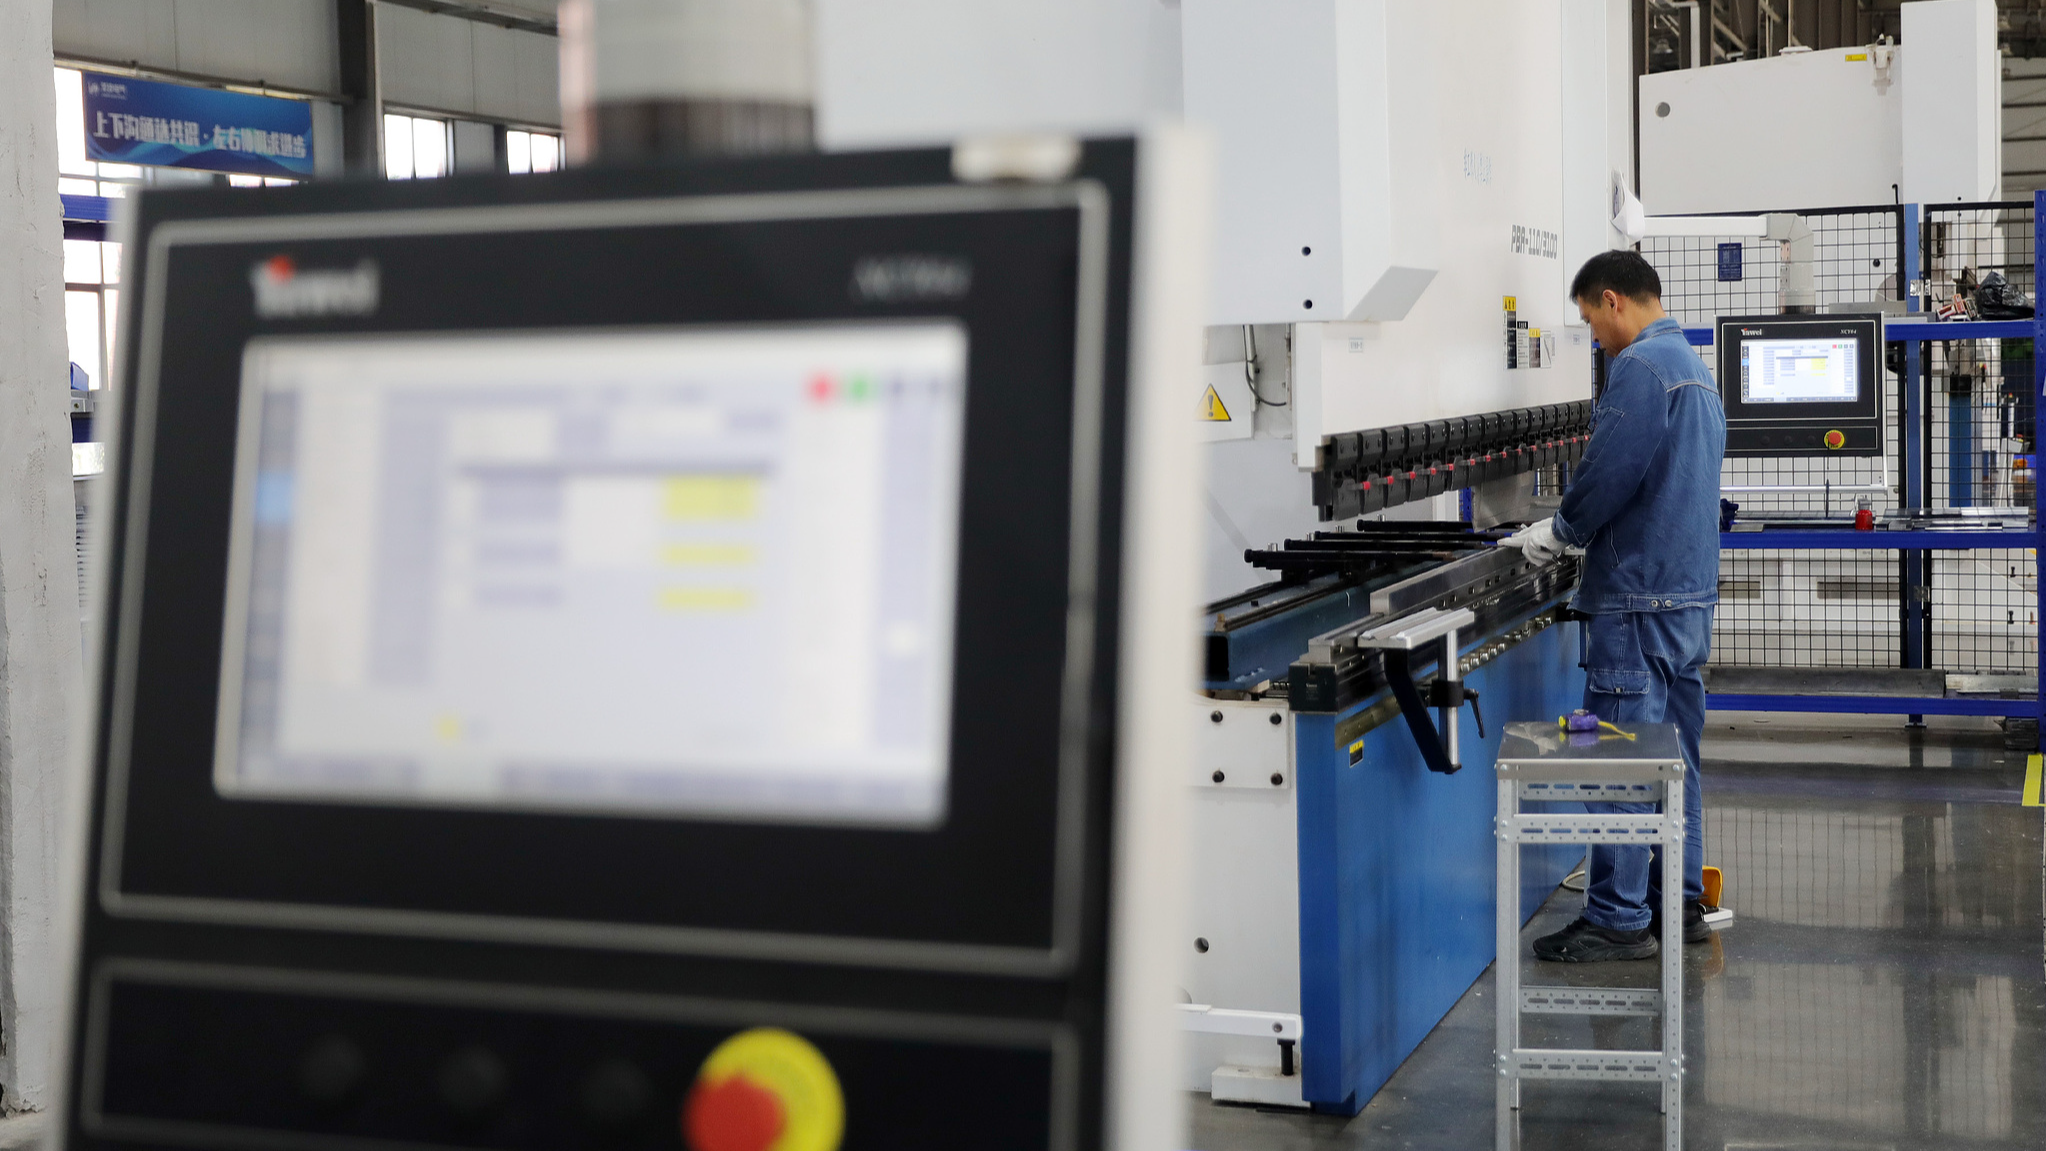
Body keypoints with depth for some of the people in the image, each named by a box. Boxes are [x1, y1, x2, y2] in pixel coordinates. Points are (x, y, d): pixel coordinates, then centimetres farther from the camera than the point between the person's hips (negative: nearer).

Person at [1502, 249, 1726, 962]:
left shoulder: (1641, 366, -14)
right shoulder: (1694, 367, 18)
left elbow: (1609, 474, -20)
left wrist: (1558, 532, -3)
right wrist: (1572, 533, 19)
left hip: (1640, 596, -10)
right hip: (1691, 589, 10)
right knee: (1675, 754, 15)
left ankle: (1619, 920, -2)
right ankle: (1680, 902, 22)